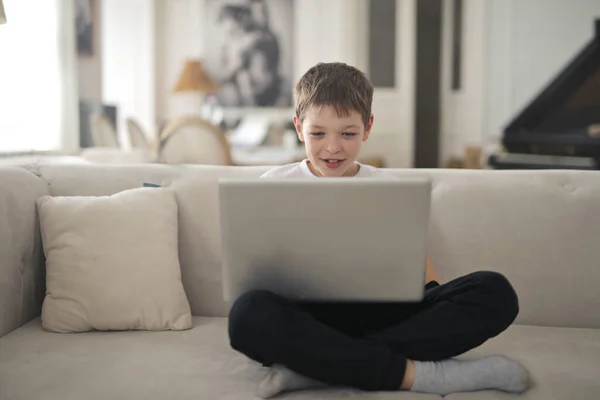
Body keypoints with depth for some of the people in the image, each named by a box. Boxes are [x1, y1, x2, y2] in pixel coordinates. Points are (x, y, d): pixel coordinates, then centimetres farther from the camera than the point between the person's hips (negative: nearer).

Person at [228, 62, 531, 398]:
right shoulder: (274, 186, 11)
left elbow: (420, 268, 13)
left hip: (379, 316, 2)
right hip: (308, 318, -2)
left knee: (494, 292, -21)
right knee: (250, 313, -36)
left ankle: (315, 365, -29)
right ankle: (417, 373, -28)